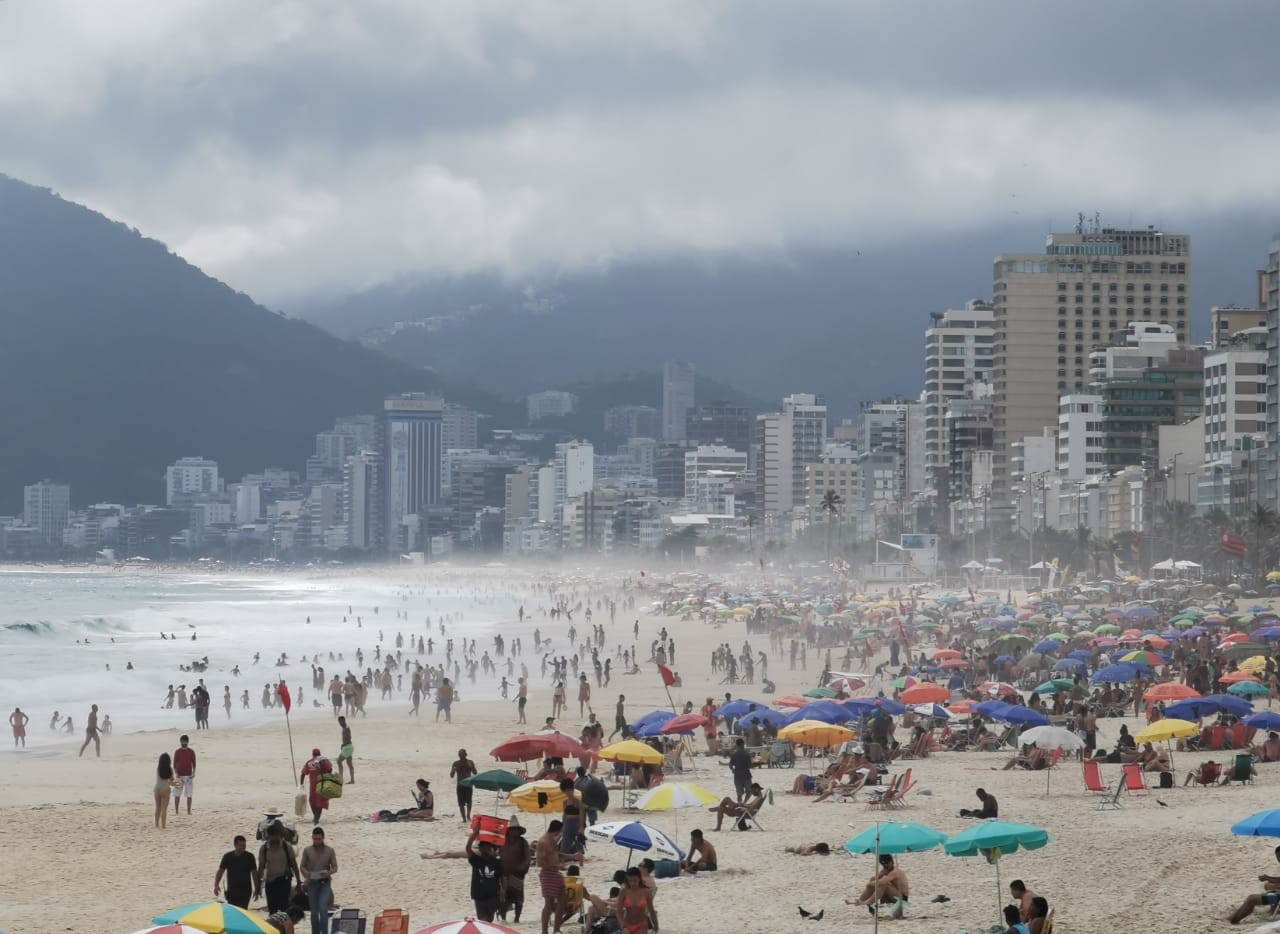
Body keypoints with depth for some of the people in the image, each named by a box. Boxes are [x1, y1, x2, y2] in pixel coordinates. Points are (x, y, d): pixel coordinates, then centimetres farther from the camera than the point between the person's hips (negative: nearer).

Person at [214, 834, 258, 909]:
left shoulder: (249, 857, -1)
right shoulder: (227, 856, 0)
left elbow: (254, 873, 3)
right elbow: (220, 871, 3)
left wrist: (256, 888, 1)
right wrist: (216, 885, -8)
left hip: (245, 890, -1)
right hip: (232, 890, 1)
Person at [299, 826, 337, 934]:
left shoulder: (330, 851, 0)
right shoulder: (307, 851, 1)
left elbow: (335, 867, 1)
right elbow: (301, 866, 5)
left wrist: (329, 872, -21)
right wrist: (305, 872, -18)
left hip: (325, 883, -2)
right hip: (311, 883, 2)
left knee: (323, 909, -16)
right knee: (314, 912, 7)